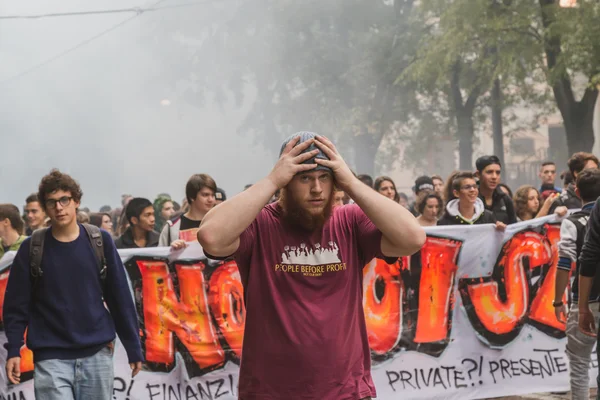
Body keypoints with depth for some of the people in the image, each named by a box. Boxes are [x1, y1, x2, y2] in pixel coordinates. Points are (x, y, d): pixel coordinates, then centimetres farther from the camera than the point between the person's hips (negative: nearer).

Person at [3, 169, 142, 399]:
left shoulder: (100, 242, 3)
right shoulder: (31, 249, 0)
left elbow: (120, 298, 5)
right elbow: (16, 304, 2)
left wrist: (134, 349, 5)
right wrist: (13, 350, -9)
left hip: (97, 354, 2)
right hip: (51, 357, -2)